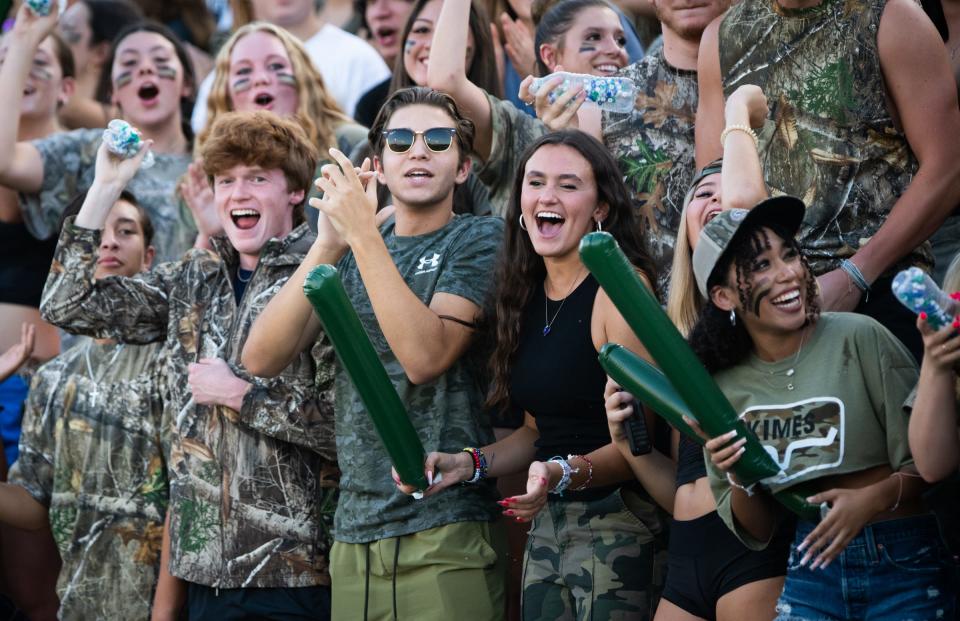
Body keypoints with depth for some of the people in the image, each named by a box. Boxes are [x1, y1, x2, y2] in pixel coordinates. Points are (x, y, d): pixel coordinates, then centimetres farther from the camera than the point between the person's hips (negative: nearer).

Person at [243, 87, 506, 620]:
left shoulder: (480, 239, -1)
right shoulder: (351, 252, 13)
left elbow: (424, 356, -18)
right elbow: (261, 358, -1)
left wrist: (363, 234, -17)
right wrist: (329, 244, -11)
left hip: (444, 534, -5)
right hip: (355, 530, 5)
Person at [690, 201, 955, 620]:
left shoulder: (859, 339, -9)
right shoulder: (725, 389, 4)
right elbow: (756, 533, 9)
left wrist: (874, 498, -22)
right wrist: (742, 484, -9)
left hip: (904, 565, -3)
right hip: (809, 572, 3)